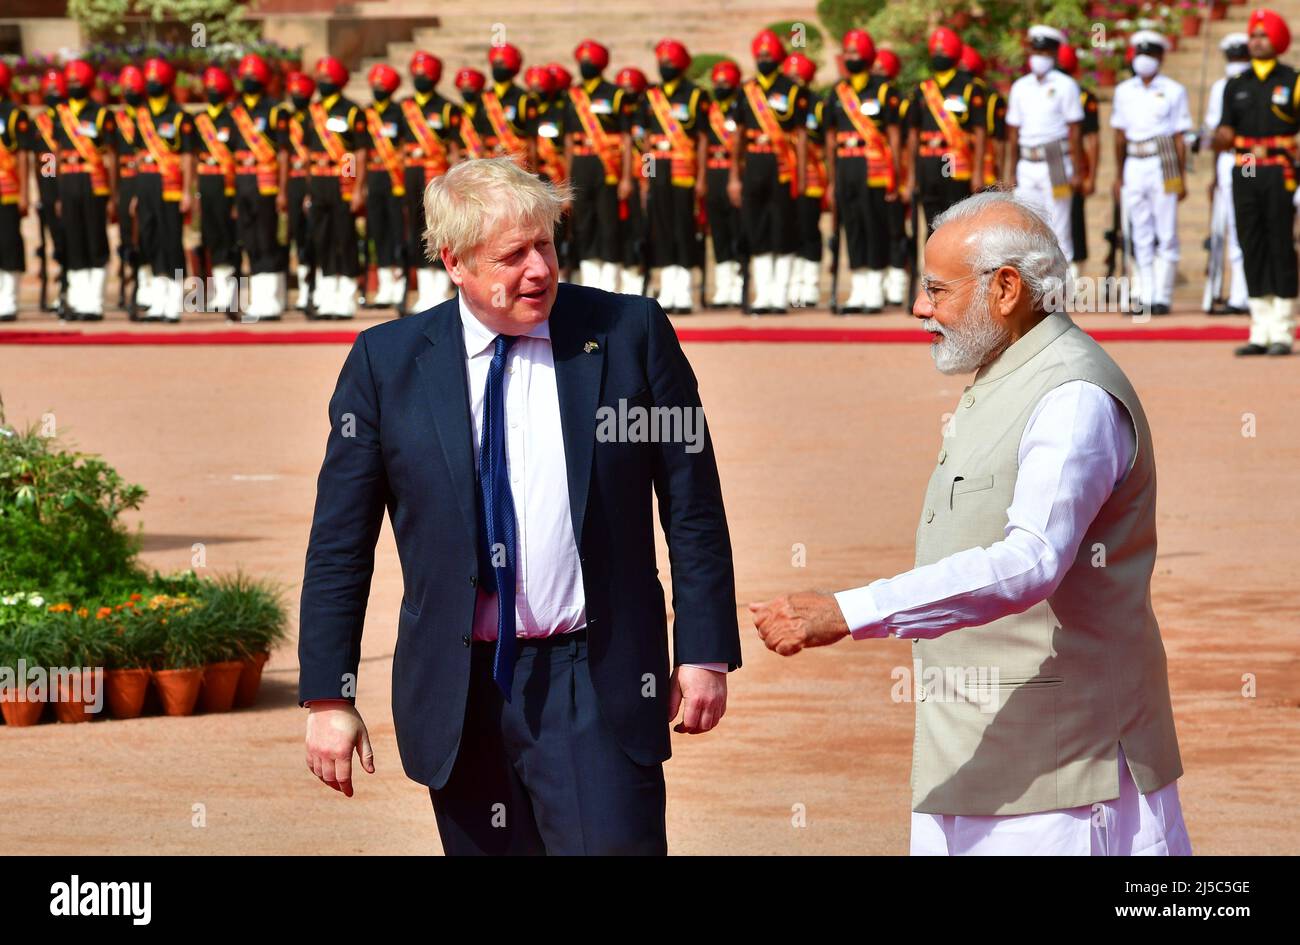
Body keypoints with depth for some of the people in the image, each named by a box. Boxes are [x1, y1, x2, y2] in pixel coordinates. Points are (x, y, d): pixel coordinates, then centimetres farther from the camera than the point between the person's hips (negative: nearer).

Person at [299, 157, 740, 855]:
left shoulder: (630, 334, 1)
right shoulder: (386, 362, 3)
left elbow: (694, 512, 5)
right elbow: (339, 547, 5)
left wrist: (705, 654, 1)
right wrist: (328, 696, 1)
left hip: (598, 690, -1)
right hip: (458, 692, 1)